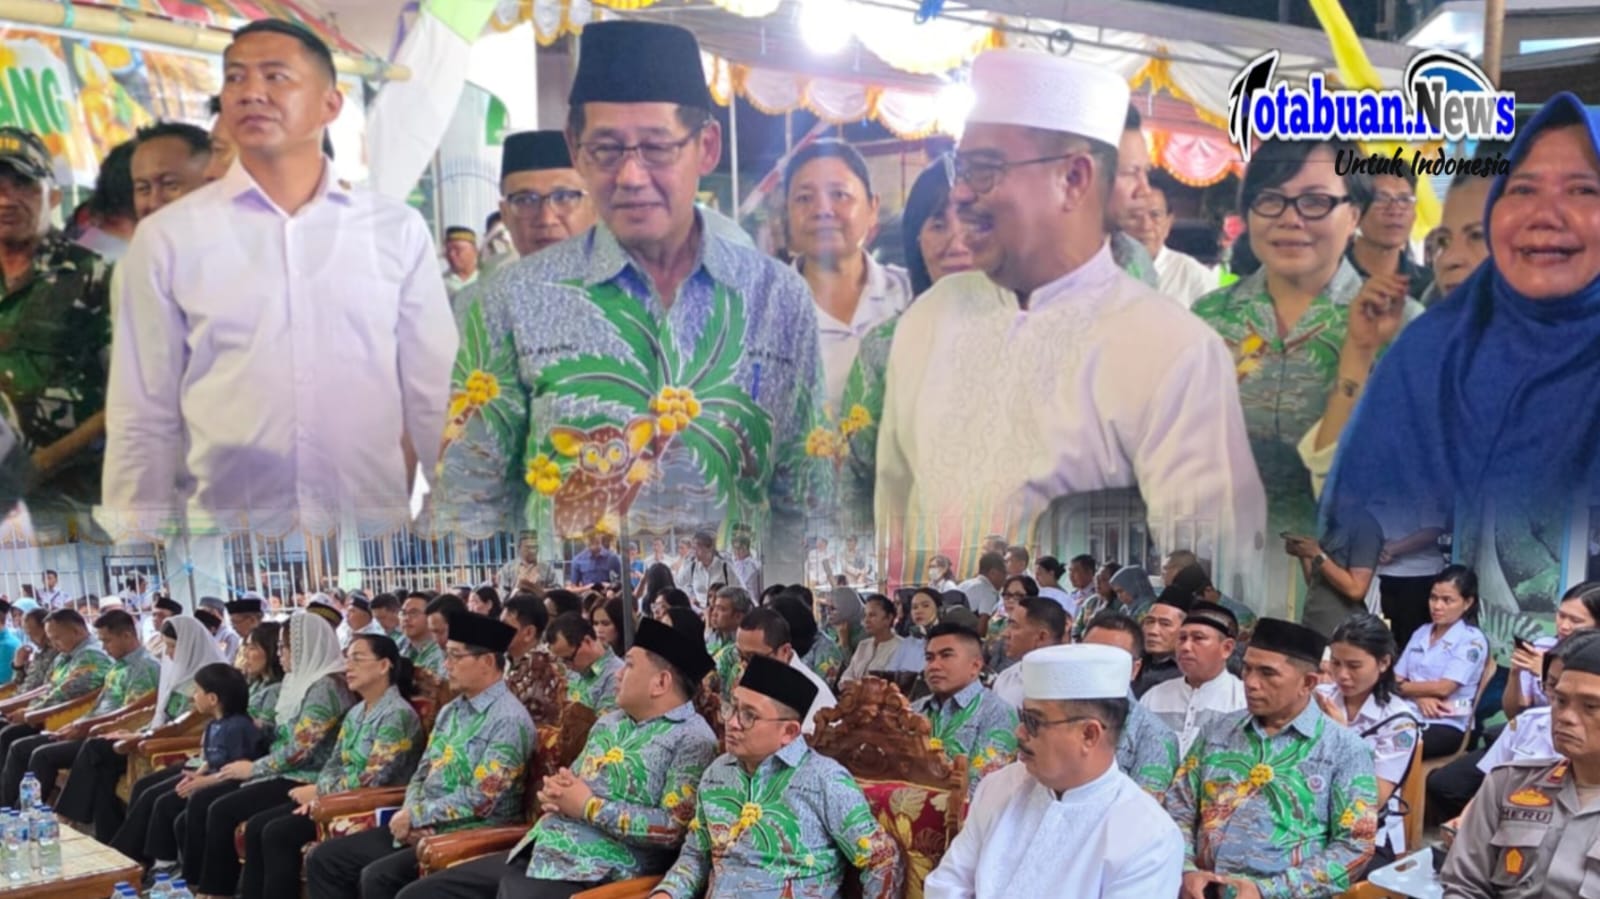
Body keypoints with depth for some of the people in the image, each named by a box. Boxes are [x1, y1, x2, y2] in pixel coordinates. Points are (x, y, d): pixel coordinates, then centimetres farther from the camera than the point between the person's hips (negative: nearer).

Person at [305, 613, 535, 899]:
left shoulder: (509, 719, -14)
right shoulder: (450, 711, 14)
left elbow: (480, 800, -20)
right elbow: (422, 773, 15)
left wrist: (415, 816, -13)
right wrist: (409, 816, -6)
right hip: (422, 828, 9)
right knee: (324, 859, 2)